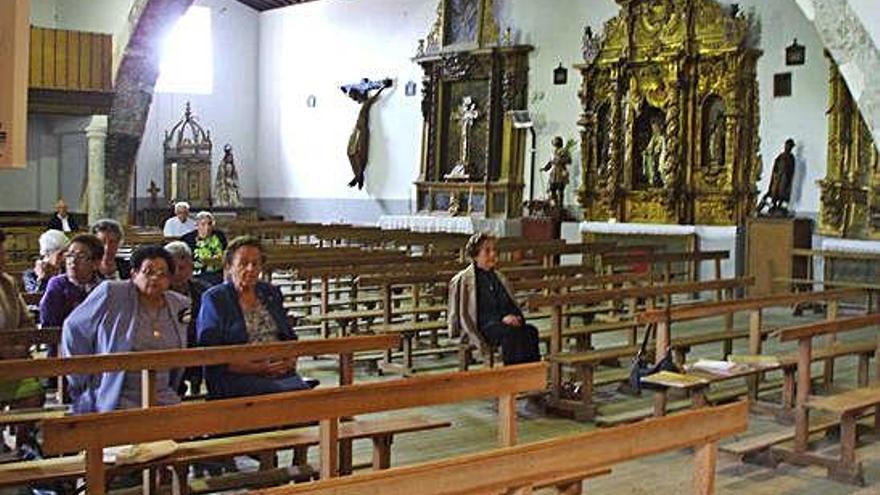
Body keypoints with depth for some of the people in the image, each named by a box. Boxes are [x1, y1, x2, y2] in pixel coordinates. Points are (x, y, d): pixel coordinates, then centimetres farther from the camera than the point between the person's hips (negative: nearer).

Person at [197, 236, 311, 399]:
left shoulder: (271, 293, 21)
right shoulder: (214, 299, 3)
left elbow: (290, 337, 24)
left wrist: (290, 361, 0)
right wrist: (256, 368, -14)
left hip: (282, 374, 5)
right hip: (236, 378, -5)